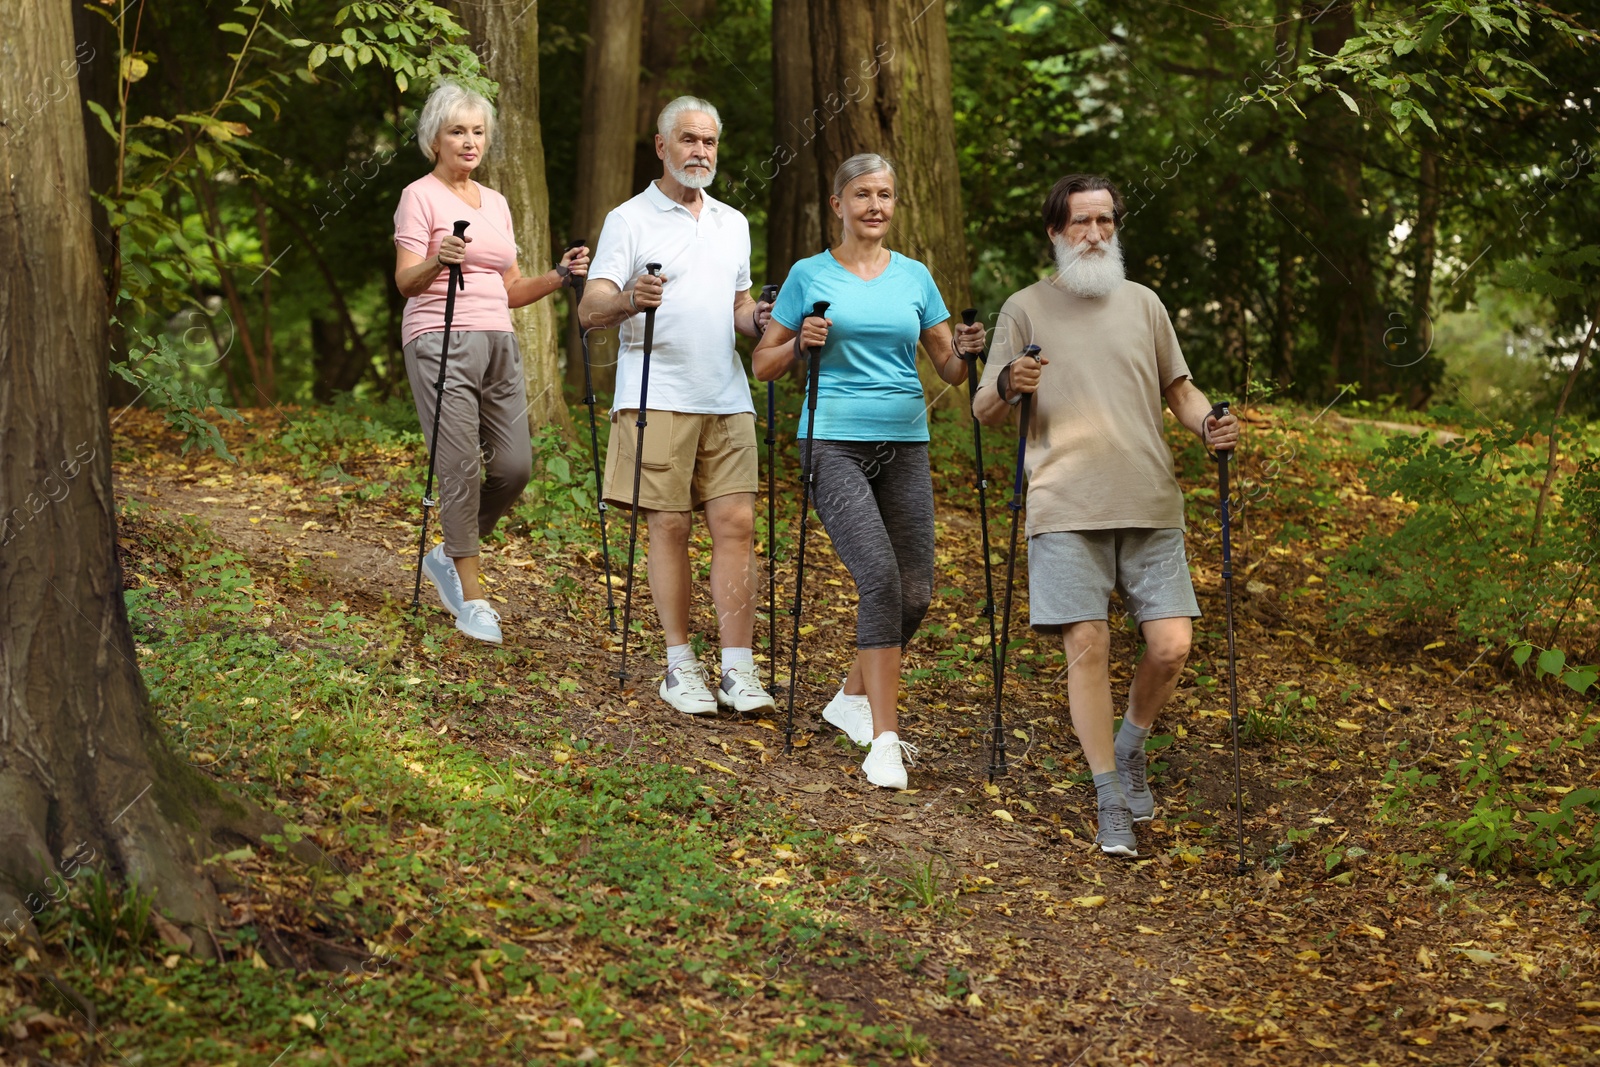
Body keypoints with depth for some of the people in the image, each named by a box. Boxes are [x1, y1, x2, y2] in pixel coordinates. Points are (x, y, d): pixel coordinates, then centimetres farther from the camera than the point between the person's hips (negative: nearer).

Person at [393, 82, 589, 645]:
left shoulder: (496, 203, 18)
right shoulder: (420, 196, -2)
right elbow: (406, 282, -13)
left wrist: (560, 276, 2)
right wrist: (438, 261, -33)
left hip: (498, 344, 7)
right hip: (441, 341, -6)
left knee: (515, 465, 0)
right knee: (461, 467, -9)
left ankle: (448, 554, 22)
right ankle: (472, 598, -1)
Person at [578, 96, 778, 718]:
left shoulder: (733, 224, 19)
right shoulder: (630, 220, 2)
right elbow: (590, 311, -6)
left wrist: (761, 319, 3)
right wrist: (627, 300, -28)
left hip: (727, 399, 4)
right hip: (657, 400, -4)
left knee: (735, 523, -4)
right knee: (669, 526, -2)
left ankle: (738, 670, -3)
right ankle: (680, 666, 6)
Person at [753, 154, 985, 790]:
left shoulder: (914, 278, 12)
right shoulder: (810, 276, 4)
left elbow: (949, 369, 13)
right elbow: (764, 364, 8)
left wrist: (968, 352, -8)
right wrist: (800, 343, -11)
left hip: (904, 444, 4)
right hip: (835, 443, -4)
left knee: (915, 593, 1)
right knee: (880, 577, -20)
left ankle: (853, 700, 26)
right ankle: (883, 739, -17)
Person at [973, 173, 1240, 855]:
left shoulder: (1142, 303, 16)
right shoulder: (1026, 309, 8)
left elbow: (1178, 388, 22)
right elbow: (984, 413, 8)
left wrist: (1208, 423, 0)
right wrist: (1008, 386, -14)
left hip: (1150, 505, 3)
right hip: (1067, 510, -2)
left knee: (1171, 645, -5)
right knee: (1087, 645, -8)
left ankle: (1130, 748, 23)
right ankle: (1112, 801, 4)